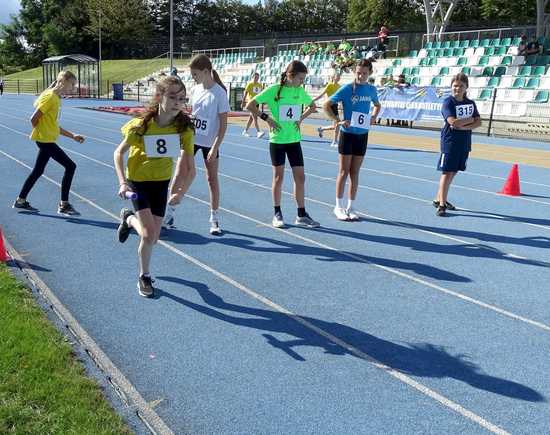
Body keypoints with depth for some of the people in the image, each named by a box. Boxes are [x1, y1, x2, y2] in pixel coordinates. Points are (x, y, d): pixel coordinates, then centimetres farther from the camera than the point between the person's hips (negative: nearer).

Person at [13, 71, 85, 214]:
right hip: (45, 139, -10)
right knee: (70, 166, -9)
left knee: (37, 171, 17)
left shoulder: (56, 98, 14)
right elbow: (34, 119, -18)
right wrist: (41, 131, -3)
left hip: (46, 140, 10)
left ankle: (21, 201, 29)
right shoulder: (50, 96, -14)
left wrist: (73, 136, 16)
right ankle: (64, 205, -4)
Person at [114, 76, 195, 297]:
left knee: (153, 237, 7)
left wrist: (181, 190, -10)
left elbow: (190, 166, -5)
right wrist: (122, 183, -19)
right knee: (149, 235, -13)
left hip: (161, 182, 3)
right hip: (138, 181, -3)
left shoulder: (184, 126, -17)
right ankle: (144, 277, 14)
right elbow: (119, 153, -10)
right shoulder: (141, 125, -23)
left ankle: (130, 219, 40)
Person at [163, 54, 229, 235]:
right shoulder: (195, 90, 3)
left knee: (212, 179, 5)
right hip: (191, 138, 5)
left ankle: (214, 219, 16)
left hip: (210, 143, -5)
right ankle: (170, 212, 12)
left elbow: (223, 124, -15)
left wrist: (215, 148, -18)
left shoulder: (219, 93, -14)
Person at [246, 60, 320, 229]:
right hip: (277, 140, -4)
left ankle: (302, 215, 12)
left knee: (300, 177, 3)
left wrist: (301, 119, 5)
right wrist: (267, 118, -12)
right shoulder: (274, 90, -11)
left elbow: (312, 106, 20)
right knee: (278, 177, 5)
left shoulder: (300, 91, 2)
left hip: (294, 140, 4)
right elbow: (250, 105, -8)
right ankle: (277, 214, 18)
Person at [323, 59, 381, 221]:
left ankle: (350, 207, 18)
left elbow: (377, 105, 24)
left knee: (355, 173, 9)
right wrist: (338, 121, -18)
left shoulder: (372, 90, 4)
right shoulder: (347, 89, -11)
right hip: (347, 134, -4)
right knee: (344, 172, 1)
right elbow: (326, 105, -10)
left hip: (362, 135, 4)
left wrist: (373, 117, 5)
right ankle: (339, 207, 12)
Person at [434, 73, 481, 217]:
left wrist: (462, 126, -15)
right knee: (447, 172, -7)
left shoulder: (470, 103, 9)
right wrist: (470, 119, -9)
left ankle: (439, 199, 24)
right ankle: (442, 205, -4)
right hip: (450, 142, -6)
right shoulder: (448, 102, -9)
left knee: (453, 172, 12)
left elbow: (478, 122, 0)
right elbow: (453, 122, -22)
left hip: (465, 143, 6)